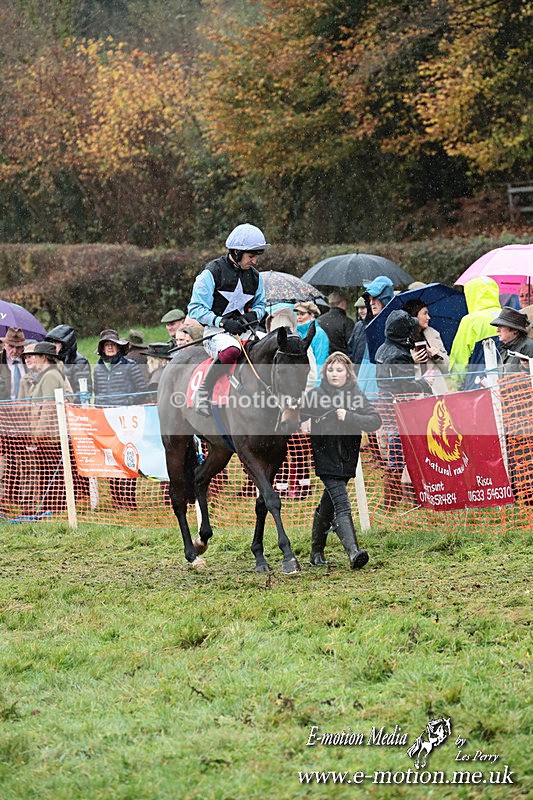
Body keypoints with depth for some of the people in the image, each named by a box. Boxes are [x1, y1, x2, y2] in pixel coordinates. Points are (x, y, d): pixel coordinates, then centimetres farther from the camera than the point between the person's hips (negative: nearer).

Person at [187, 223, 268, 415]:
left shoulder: (254, 276, 12)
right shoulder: (213, 272, -7)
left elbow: (261, 303, 25)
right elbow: (196, 308, -8)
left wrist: (254, 314, 0)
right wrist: (222, 322, -21)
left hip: (242, 329, 6)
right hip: (215, 330, -6)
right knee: (231, 350, -41)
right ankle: (202, 393, -27)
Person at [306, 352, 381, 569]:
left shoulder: (357, 396, 1)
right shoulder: (316, 395, -3)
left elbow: (375, 420, -10)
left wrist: (349, 417, -23)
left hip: (346, 460, 3)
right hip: (326, 459, -3)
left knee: (327, 506, 15)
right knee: (342, 506, -16)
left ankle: (316, 552, 30)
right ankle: (353, 552, -27)